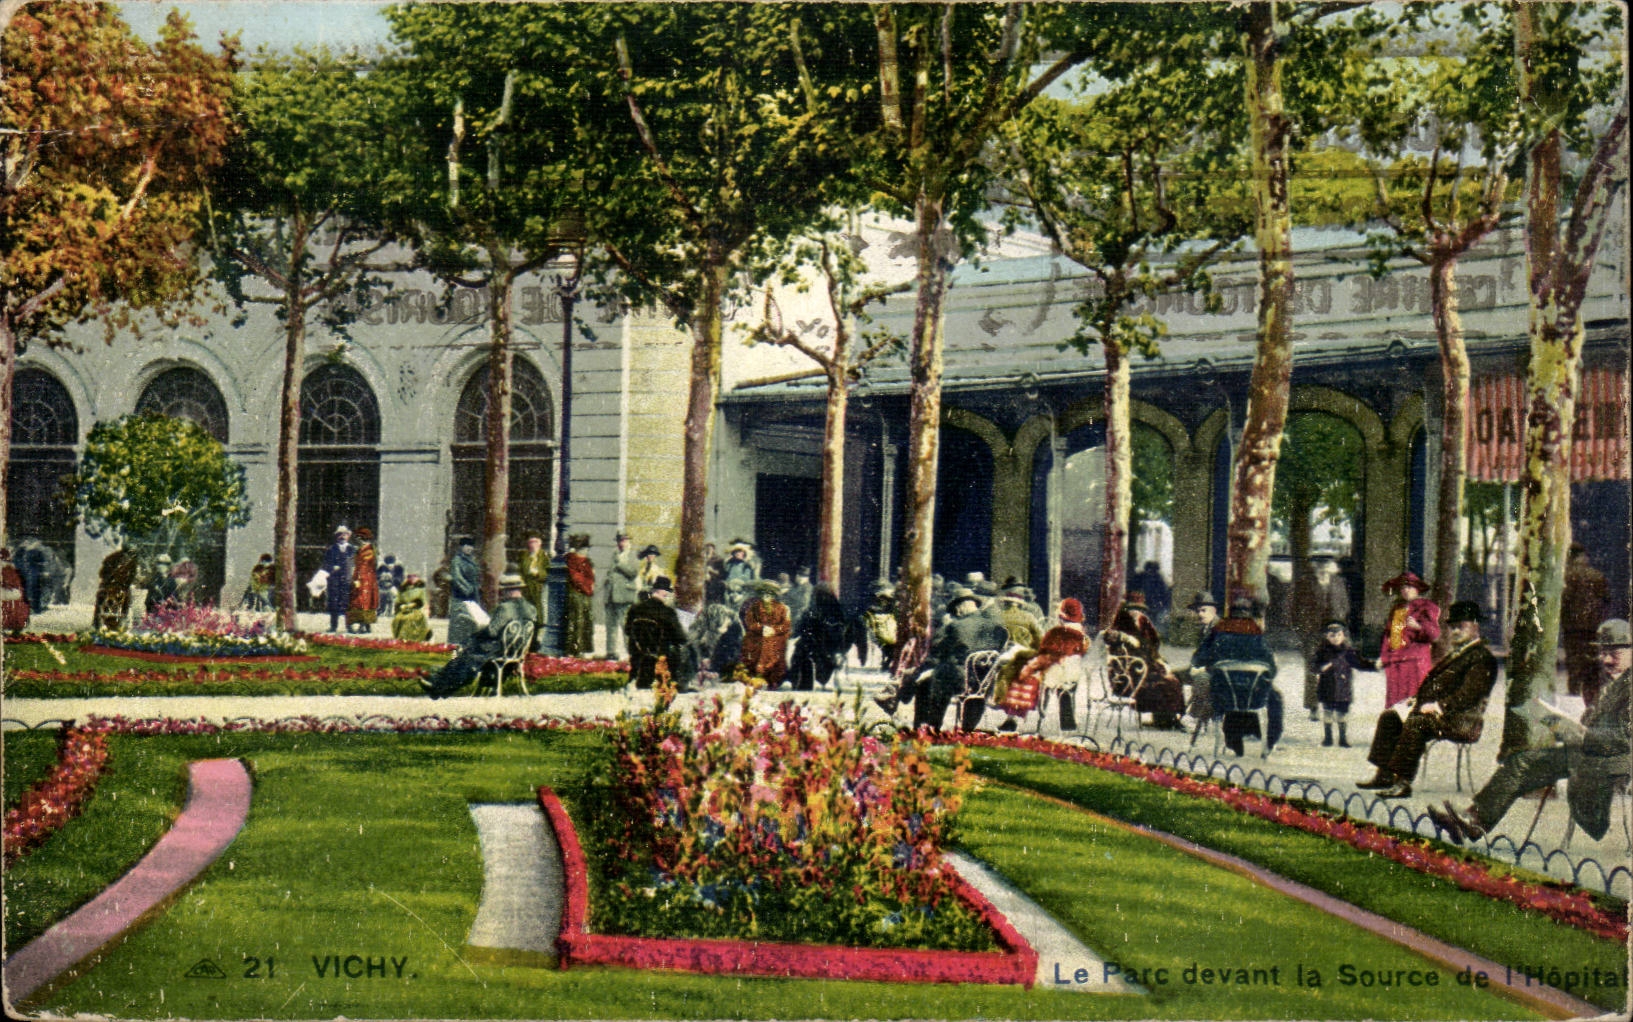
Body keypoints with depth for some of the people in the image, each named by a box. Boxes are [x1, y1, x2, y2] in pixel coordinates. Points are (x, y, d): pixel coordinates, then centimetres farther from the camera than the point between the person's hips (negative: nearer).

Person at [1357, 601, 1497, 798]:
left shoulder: (1482, 657, -7)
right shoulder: (1454, 653, 25)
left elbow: (1470, 694, -19)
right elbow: (1435, 685, 27)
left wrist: (1438, 706, -23)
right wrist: (1418, 699, 8)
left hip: (1463, 722, -10)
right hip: (1439, 713, 10)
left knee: (1415, 723, -33)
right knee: (1390, 716, 1)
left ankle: (1403, 782, -35)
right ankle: (1384, 775, -2)